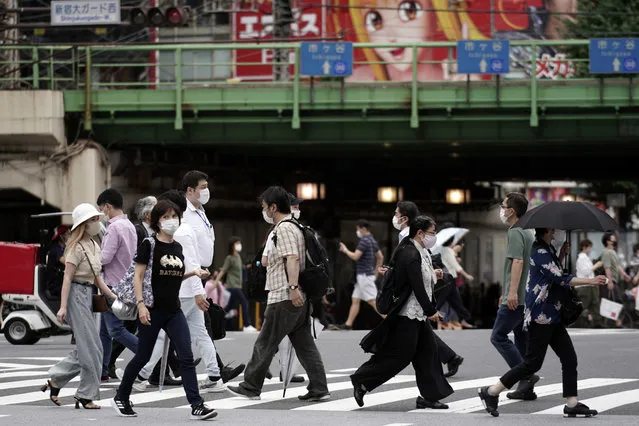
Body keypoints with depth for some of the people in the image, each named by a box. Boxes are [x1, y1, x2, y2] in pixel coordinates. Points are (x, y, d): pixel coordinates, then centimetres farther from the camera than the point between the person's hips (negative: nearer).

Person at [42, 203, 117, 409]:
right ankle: (87, 395, 1)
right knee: (92, 348, -6)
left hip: (88, 296, 9)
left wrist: (114, 297, 12)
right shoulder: (77, 247, -11)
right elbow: (67, 278, -14)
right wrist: (63, 307, -19)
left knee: (85, 349, 10)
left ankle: (55, 381, 19)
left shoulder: (94, 246, 15)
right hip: (76, 295, -9)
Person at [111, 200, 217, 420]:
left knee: (187, 356, -7)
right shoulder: (149, 245, -7)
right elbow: (138, 276, -9)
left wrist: (194, 273, 7)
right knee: (143, 356, 6)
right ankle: (121, 398, 26)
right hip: (152, 310, -5)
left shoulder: (177, 247, 11)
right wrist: (140, 304, -18)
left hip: (173, 311, 5)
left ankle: (196, 406, -12)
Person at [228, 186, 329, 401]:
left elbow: (292, 258, -23)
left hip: (284, 298, -10)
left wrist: (293, 287, -31)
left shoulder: (284, 228, -11)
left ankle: (251, 387, 6)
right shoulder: (294, 227, 21)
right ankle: (319, 389, 2)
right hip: (299, 298, 10)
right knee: (305, 344, 7)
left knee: (264, 344, -1)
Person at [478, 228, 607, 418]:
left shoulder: (547, 250, 15)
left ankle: (572, 403, 5)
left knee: (569, 359, 5)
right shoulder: (540, 253, -15)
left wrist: (562, 255, 11)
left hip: (552, 316, 10)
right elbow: (560, 279, -22)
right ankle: (491, 392, 3)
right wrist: (590, 281, -25)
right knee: (533, 363, -5)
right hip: (541, 316, -10)